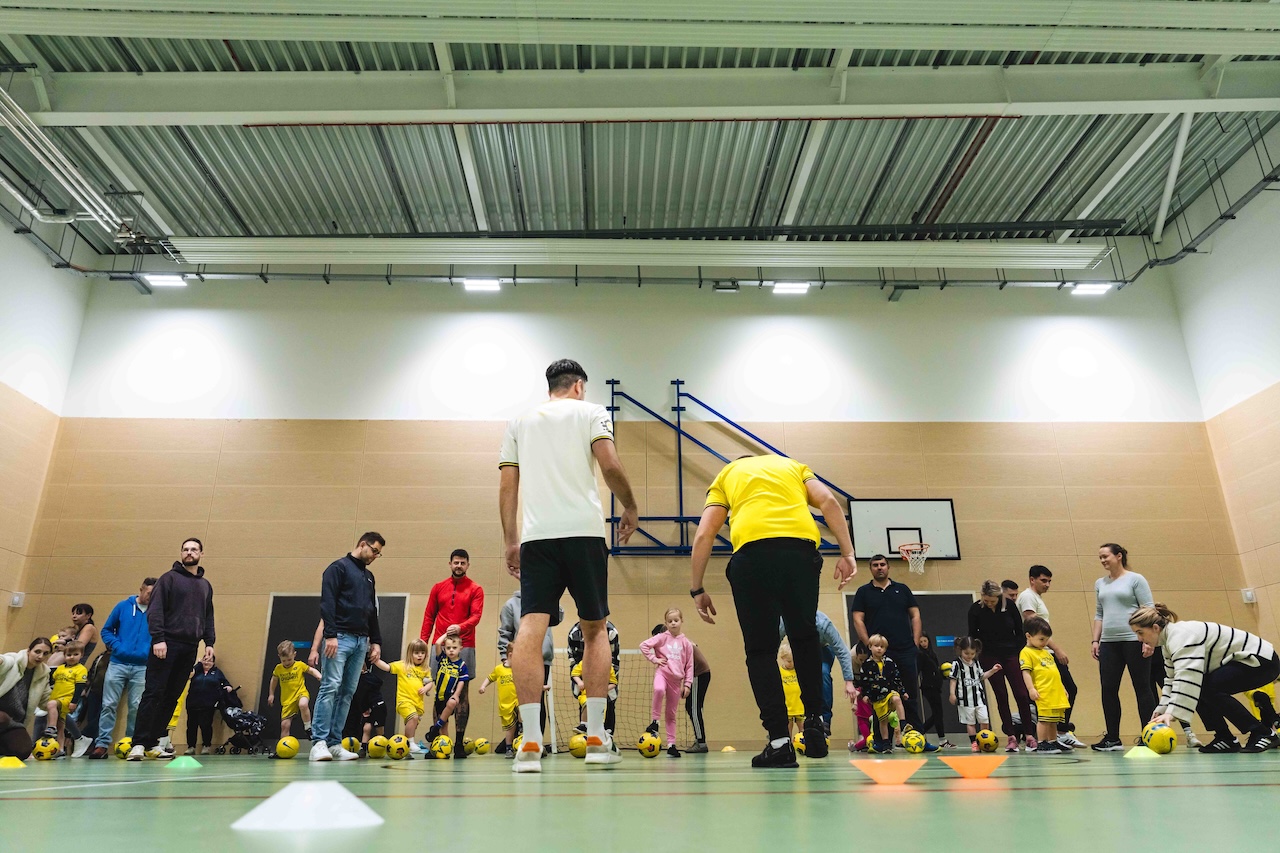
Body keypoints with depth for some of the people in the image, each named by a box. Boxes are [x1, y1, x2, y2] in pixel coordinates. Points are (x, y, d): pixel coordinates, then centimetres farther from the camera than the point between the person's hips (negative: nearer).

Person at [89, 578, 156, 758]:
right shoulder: (123, 606, 3)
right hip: (118, 664, 1)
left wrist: (151, 651, -9)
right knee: (109, 705, 1)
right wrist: (116, 646, -5)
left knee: (136, 707, 2)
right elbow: (107, 630, 9)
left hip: (142, 667, -1)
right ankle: (102, 744, 7)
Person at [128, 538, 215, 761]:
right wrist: (158, 638, -16)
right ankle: (139, 743, -4)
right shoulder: (169, 578, 2)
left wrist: (209, 643, 9)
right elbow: (155, 610, -6)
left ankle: (153, 742, 13)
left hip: (190, 649, 5)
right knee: (153, 693, -7)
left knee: (171, 697, 6)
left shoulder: (205, 585, 18)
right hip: (167, 644, -5)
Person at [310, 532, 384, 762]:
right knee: (330, 687, -12)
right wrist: (330, 635, -18)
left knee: (348, 692, 5)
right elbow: (327, 603, -11)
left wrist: (376, 641, 16)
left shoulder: (369, 577, 21)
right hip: (340, 638, -7)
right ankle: (319, 743, -9)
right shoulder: (339, 567, -2)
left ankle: (335, 743, 8)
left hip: (361, 641, 7)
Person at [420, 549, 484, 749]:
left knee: (462, 692, -3)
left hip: (464, 646, -2)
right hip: (439, 644, 2)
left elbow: (476, 616, -5)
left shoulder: (475, 589, 5)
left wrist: (460, 627, -23)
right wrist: (422, 641, 4)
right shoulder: (438, 588, 14)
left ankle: (459, 743, -1)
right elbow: (429, 616, 14)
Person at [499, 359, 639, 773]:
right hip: (584, 532, -2)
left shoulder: (519, 422, 19)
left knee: (530, 630, -4)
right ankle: (596, 739, 9)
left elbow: (507, 486, 13)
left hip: (535, 537, 2)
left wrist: (510, 541, 17)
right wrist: (630, 509, 9)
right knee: (594, 630, 10)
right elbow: (610, 466, -5)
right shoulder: (591, 412, 10)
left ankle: (531, 743, -11)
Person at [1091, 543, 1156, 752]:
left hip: (1134, 641, -6)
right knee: (1108, 689, 3)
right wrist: (1095, 640, 11)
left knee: (1142, 688, 1)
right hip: (1108, 643, 6)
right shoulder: (1100, 584, 15)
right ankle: (1112, 739, 10)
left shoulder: (1136, 579, -1)